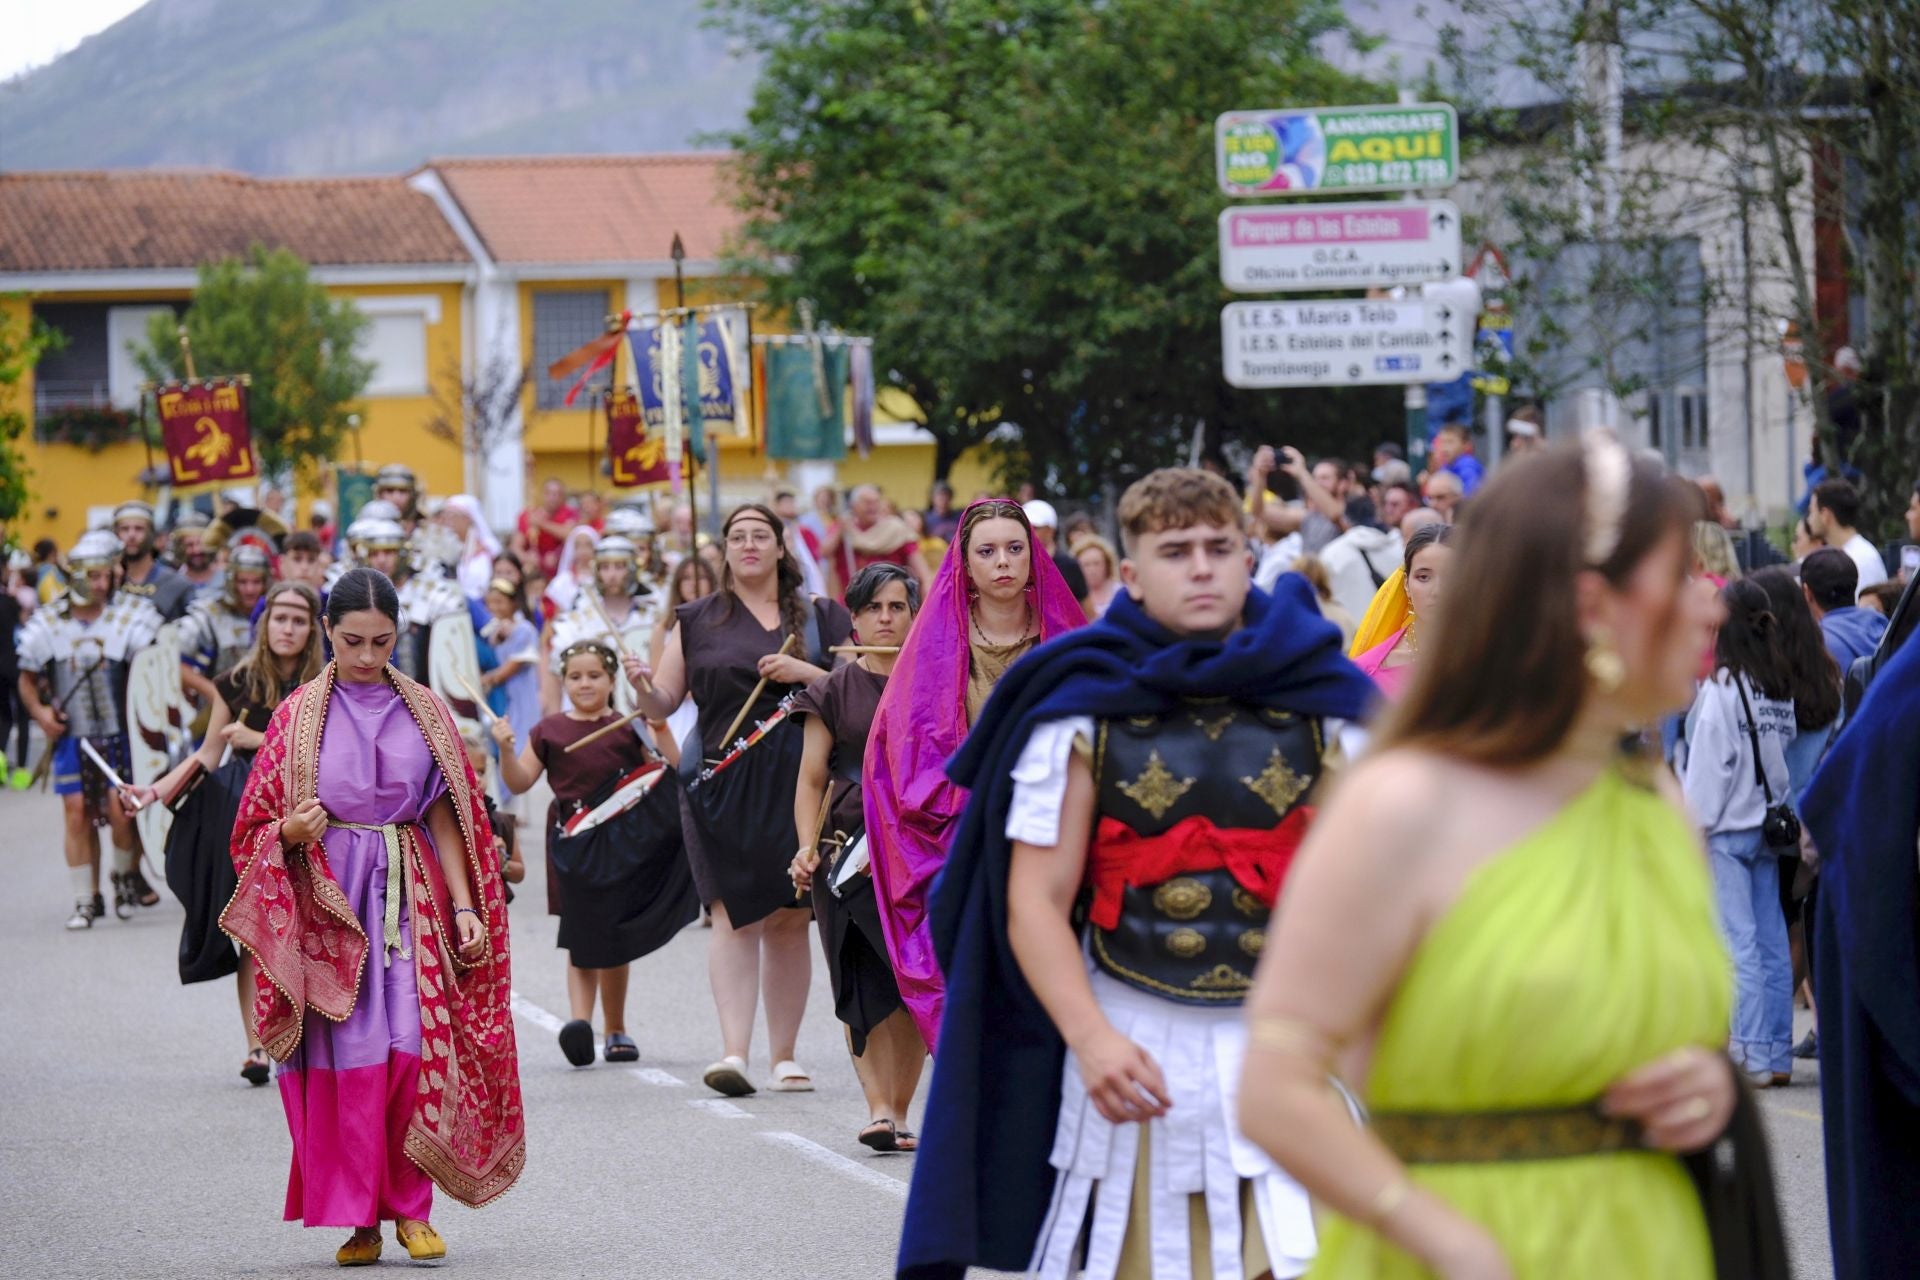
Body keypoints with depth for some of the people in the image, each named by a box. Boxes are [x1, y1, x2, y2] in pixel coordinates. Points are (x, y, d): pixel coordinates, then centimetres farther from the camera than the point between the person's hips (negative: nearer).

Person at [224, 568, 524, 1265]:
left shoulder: (425, 711, 9)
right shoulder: (299, 715, 5)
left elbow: (444, 816, 8)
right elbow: (260, 826, 6)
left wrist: (464, 906, -1)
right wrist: (291, 831, -17)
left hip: (412, 897, 1)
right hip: (329, 902, -1)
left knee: (416, 1047, -9)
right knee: (347, 1057, -7)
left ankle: (411, 1208, 1)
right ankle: (356, 1217, 0)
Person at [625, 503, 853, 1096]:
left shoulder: (820, 616, 11)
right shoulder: (698, 620, 12)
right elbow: (662, 705, 11)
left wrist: (804, 673, -9)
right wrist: (642, 685, -11)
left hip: (797, 781, 1)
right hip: (721, 784, -1)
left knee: (789, 918, 3)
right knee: (734, 915, -12)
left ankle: (784, 1056, 10)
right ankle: (734, 1052, -20)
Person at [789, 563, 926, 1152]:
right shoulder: (835, 691, 8)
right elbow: (811, 778, 6)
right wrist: (807, 846, -7)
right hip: (851, 853, 0)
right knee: (864, 985, -6)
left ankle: (900, 1109, 4)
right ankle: (878, 1107, -9)